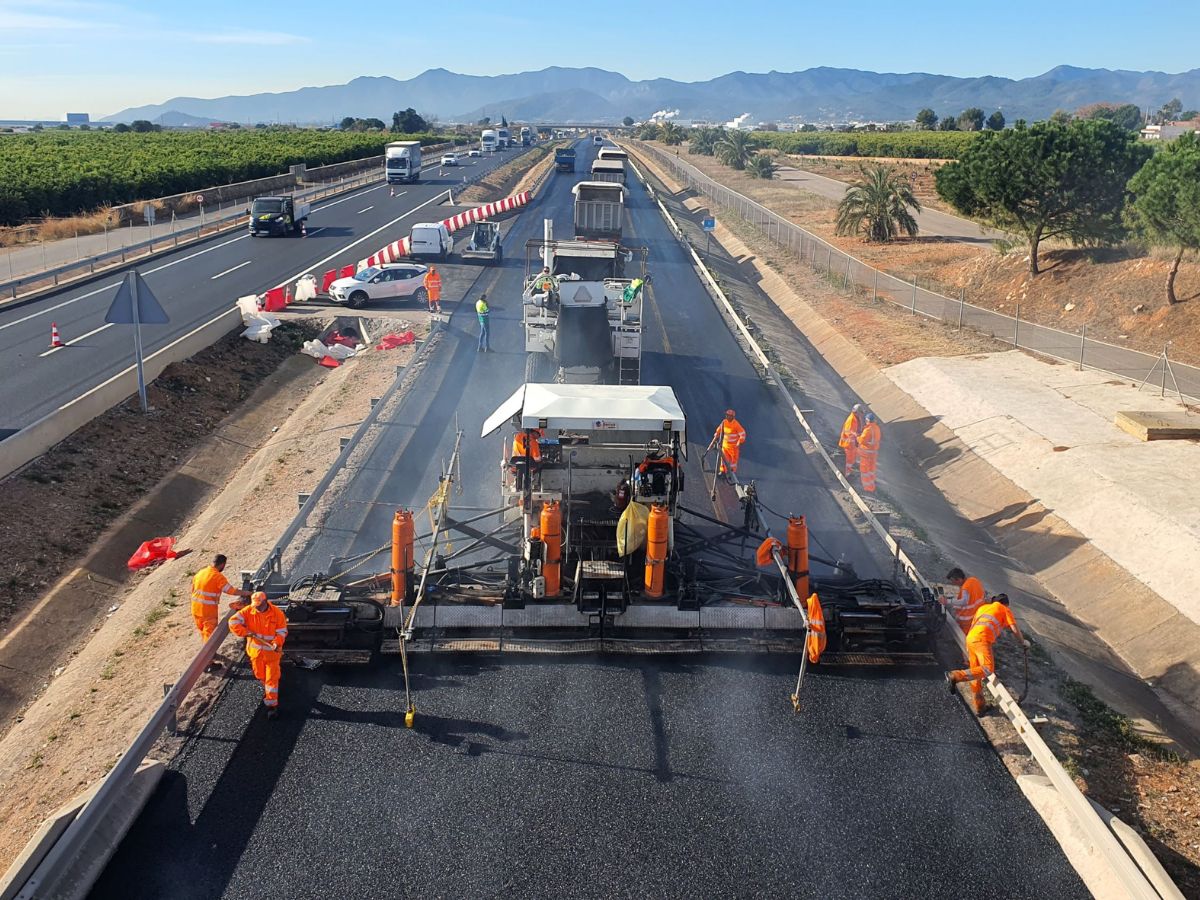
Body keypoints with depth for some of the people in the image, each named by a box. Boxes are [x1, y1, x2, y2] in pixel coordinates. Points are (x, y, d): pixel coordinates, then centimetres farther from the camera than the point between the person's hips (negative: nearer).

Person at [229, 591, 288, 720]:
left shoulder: (277, 613, -17)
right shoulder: (248, 611, -12)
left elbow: (282, 632, -13)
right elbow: (233, 622, -17)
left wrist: (276, 644, -31)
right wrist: (247, 633, -24)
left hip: (271, 651, -3)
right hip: (255, 650, 3)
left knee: (272, 678, -2)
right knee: (260, 674, 22)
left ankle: (272, 704, 5)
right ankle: (266, 689, 52)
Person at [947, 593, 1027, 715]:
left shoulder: (983, 607, 34)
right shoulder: (1005, 610, 18)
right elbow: (1015, 629, 12)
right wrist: (1022, 641, 30)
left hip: (970, 638, 8)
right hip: (982, 639, -8)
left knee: (977, 674, 12)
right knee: (988, 669, -19)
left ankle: (979, 708, 16)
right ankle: (956, 676, -29)